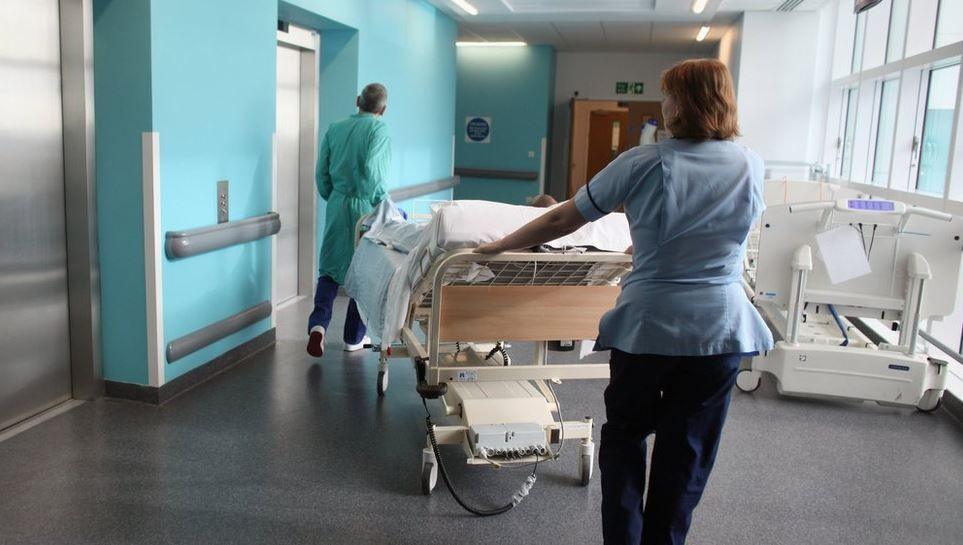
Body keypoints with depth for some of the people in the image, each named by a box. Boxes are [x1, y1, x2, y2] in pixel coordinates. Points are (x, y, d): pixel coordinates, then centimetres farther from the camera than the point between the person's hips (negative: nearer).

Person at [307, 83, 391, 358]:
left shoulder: (335, 129, 7)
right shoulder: (379, 129, -8)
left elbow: (322, 172, 7)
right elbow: (371, 170, -20)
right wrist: (382, 202, -9)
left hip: (337, 205, 4)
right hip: (365, 207, -4)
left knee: (330, 267, 12)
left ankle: (319, 322, -10)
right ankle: (355, 337, 16)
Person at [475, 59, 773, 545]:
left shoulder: (644, 163, -10)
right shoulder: (751, 167, 0)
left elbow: (563, 220, -6)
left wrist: (498, 247, 8)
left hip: (647, 324, -2)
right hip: (722, 327, 3)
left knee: (624, 435, 19)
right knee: (686, 450, 15)